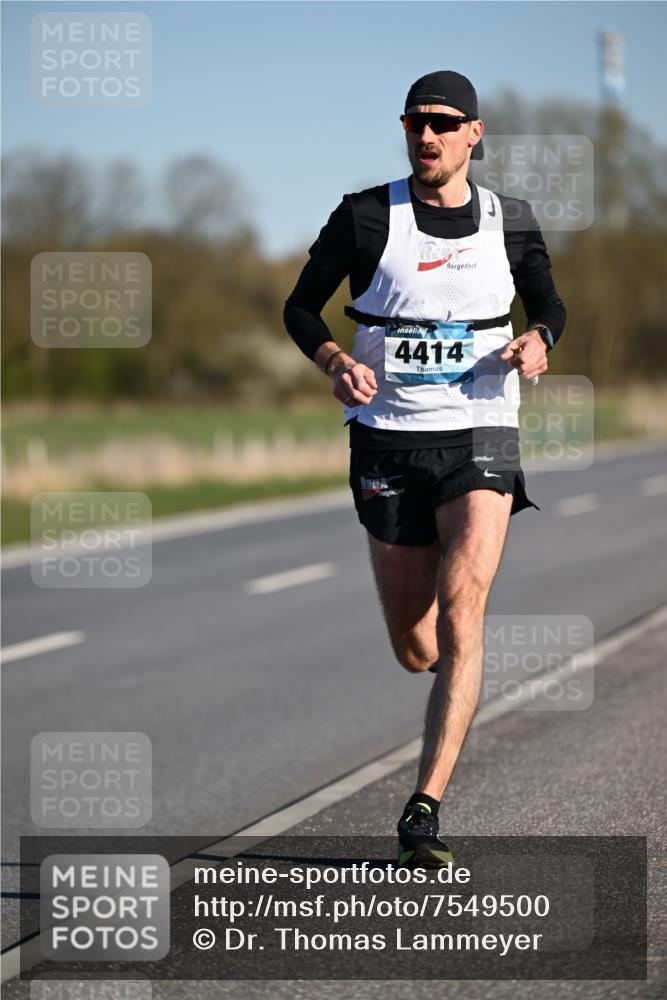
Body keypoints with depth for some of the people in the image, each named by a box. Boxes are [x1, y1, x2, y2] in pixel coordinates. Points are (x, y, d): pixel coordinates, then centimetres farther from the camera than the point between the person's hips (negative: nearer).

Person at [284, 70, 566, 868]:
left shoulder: (509, 220, 3)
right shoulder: (366, 216, -2)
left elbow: (548, 305, 19)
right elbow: (300, 308, 7)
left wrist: (537, 342, -4)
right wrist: (334, 362, -13)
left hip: (480, 438, 0)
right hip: (389, 440, 1)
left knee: (462, 603, -21)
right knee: (415, 651, 5)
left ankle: (424, 809, -20)